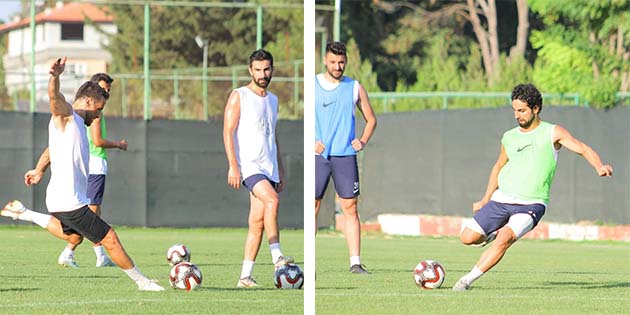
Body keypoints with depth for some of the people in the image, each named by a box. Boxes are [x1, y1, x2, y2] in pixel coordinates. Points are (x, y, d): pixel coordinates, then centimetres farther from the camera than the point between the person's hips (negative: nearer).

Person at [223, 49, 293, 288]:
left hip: (268, 167, 6)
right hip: (248, 164, -6)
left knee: (257, 223, 2)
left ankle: (245, 276, 2)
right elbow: (228, 132, -7)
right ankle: (277, 256, -29)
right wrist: (233, 166, -17)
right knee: (272, 200, -29)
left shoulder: (273, 100, 18)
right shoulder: (239, 96, -2)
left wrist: (280, 172, 22)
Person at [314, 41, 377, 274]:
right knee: (312, 207, -2)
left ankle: (355, 262, -4)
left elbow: (371, 120, 16)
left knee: (350, 208, -3)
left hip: (345, 156, 1)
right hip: (318, 156, -1)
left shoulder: (354, 88, 8)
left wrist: (363, 141, -2)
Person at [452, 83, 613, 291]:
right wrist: (485, 200, 22)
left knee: (505, 239, -29)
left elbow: (583, 149, -11)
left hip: (531, 204, -5)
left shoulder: (552, 133, -2)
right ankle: (494, 233, 30)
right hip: (501, 198, 5)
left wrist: (599, 167, -31)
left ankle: (468, 280, -21)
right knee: (468, 237, -3)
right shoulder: (509, 137, 11)